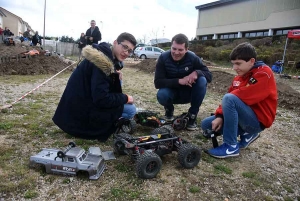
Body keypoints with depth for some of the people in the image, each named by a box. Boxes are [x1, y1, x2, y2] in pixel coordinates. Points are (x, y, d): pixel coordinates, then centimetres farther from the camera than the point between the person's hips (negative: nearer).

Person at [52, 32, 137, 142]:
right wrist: (125, 98, -15)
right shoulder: (102, 62, -23)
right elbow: (101, 99, -27)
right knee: (131, 109, -11)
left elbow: (113, 90, 13)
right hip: (82, 111, -9)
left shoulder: (110, 58, 7)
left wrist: (116, 77, -5)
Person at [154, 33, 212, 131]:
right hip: (172, 92, -1)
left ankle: (192, 116, -12)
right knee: (161, 95, -34)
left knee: (202, 80, -27)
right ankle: (169, 110, 4)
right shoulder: (163, 57, -17)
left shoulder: (193, 58, -16)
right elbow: (158, 82, -22)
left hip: (188, 92, 1)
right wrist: (179, 81, -36)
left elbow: (209, 76, -13)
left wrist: (197, 72, -36)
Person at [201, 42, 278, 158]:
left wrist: (233, 93, -8)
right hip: (244, 116, 8)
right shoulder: (239, 77, 7)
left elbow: (245, 96, -26)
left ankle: (231, 146, -22)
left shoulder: (264, 73, -14)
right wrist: (219, 116, -12)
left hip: (258, 120, -8)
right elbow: (227, 101, 2)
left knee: (229, 99, -31)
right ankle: (247, 134, 9)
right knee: (206, 124, 2)